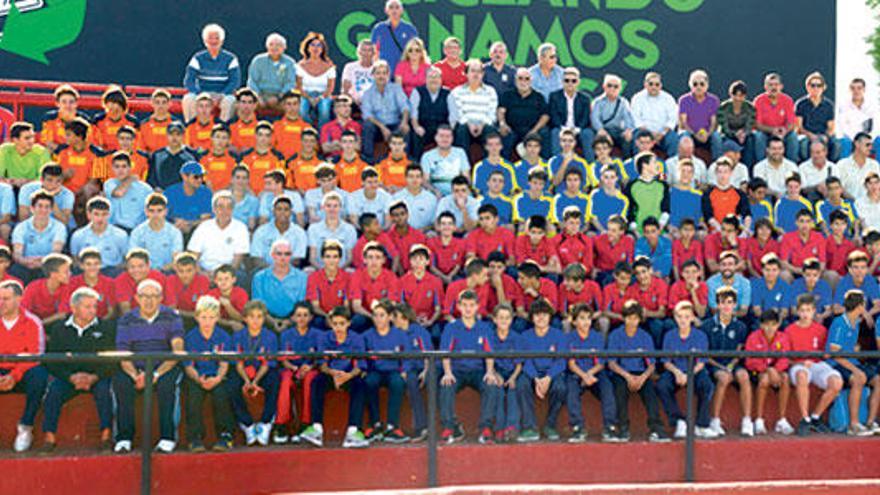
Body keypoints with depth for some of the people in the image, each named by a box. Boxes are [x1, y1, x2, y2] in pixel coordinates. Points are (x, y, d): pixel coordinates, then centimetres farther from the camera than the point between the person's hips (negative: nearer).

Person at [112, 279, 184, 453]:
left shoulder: (171, 317, 0)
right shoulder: (126, 320, 5)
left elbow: (177, 351, -11)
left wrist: (157, 374, -24)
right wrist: (136, 376, -23)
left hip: (165, 368, -2)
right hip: (136, 369, 2)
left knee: (167, 383, -34)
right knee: (120, 382, -28)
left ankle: (168, 437, -23)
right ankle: (124, 438, -19)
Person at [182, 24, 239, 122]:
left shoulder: (230, 58, 1)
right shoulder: (198, 58, 3)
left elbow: (235, 82, -5)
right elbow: (188, 81, -2)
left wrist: (220, 96, -20)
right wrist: (201, 95, -20)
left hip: (223, 94, -1)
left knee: (228, 101, -36)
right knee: (188, 99, -30)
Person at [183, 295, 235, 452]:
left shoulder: (224, 337, 1)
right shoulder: (190, 338, 1)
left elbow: (224, 364, -3)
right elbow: (188, 366, -2)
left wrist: (217, 379, -24)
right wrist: (199, 379, -23)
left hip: (217, 376, 0)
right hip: (196, 377, 0)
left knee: (220, 394, -30)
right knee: (193, 394, -29)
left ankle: (224, 435, -18)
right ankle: (195, 437, -17)